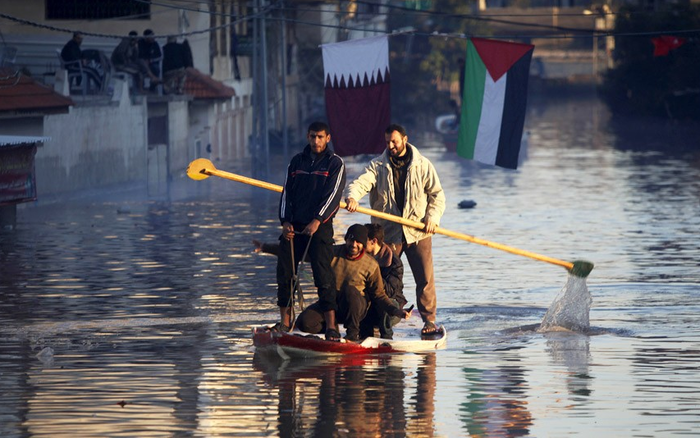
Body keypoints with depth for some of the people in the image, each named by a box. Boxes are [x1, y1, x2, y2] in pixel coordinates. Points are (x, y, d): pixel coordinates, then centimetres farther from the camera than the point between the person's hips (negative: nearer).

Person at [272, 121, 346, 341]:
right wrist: (285, 221, -2)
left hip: (320, 226, -5)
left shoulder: (335, 164, 1)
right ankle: (285, 321, 12)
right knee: (284, 272, 2)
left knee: (323, 275, -11)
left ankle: (331, 325, -12)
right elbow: (287, 192, 12)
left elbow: (333, 195, -9)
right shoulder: (296, 161, 14)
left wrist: (317, 221, -19)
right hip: (293, 225, 5)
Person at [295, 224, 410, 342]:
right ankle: (331, 328, 8)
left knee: (350, 290, -38)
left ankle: (353, 333, -19)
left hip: (356, 306, -2)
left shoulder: (371, 265, -6)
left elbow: (379, 295, 0)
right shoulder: (333, 253, -2)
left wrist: (395, 310, -16)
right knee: (304, 322, -23)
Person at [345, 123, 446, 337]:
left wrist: (432, 217, -8)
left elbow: (437, 195, 8)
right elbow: (362, 182, -13)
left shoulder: (422, 165, 4)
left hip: (417, 232, -1)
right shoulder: (378, 166, 4)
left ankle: (429, 320, 6)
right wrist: (352, 196, -35)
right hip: (388, 232, 1)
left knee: (425, 277, -2)